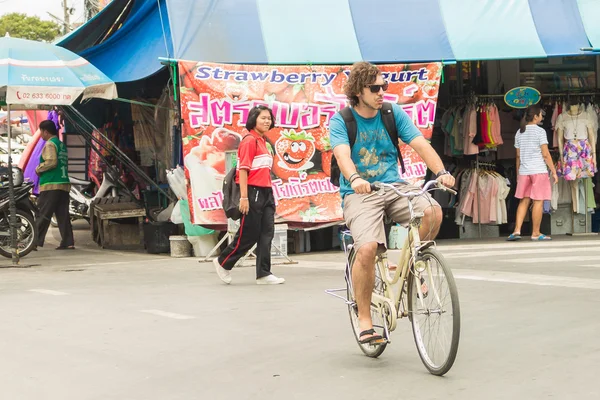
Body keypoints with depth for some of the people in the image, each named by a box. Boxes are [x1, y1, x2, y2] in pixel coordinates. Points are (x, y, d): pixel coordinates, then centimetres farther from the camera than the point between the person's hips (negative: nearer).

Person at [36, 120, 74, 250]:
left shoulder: (50, 144, -7)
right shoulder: (62, 145, 19)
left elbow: (51, 161, -20)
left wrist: (39, 169, -4)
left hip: (51, 185, -8)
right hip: (64, 184, 8)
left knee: (43, 215, -6)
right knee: (63, 215, 6)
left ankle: (35, 242, -6)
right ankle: (68, 242, 2)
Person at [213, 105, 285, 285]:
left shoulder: (262, 141, 15)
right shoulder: (249, 140, -10)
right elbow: (243, 169, -15)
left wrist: (270, 195, 13)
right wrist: (243, 197, -19)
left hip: (266, 192, 8)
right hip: (253, 192, -8)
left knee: (267, 233, 4)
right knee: (248, 235, -1)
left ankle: (263, 274, 8)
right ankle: (223, 263, 18)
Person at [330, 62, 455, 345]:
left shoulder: (393, 113, 3)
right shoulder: (341, 121, -5)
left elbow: (421, 144, -6)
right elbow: (342, 155, -22)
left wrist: (441, 172, -25)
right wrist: (355, 178, -44)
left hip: (393, 186, 3)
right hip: (359, 193, -3)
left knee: (433, 211, -27)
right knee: (367, 248, -28)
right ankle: (364, 318, -9)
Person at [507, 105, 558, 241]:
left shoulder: (519, 133, 10)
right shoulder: (540, 131, -7)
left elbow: (518, 156, 12)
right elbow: (545, 155, -10)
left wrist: (518, 174, 19)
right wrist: (554, 172, -6)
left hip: (524, 171, 6)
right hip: (539, 170, -6)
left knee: (524, 201, 9)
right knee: (538, 202, 1)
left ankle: (517, 230, -1)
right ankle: (535, 233, 5)